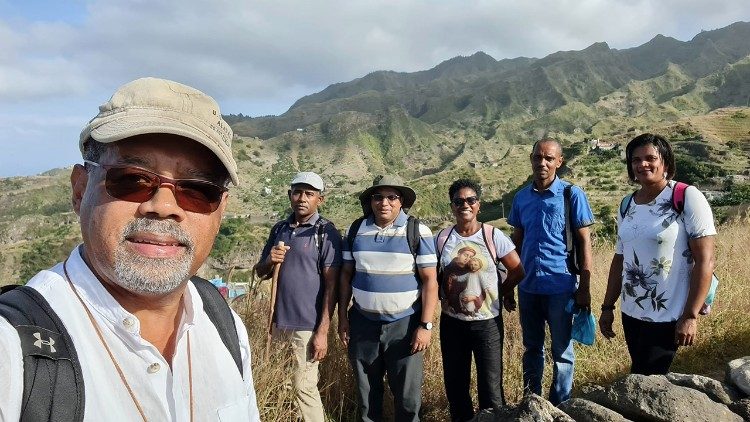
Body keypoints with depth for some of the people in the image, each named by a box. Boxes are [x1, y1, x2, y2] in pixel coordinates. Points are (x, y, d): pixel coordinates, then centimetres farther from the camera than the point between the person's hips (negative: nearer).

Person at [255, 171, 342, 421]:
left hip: (307, 326, -6)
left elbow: (331, 285, -10)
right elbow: (261, 272, 15)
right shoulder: (279, 229, 8)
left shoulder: (326, 233, -8)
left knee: (304, 388, 1)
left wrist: (322, 332, -15)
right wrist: (269, 261, -9)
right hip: (279, 321, 6)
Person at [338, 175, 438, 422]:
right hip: (363, 323, 3)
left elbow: (430, 280, -9)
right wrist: (342, 317, 6)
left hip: (405, 324, -3)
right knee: (366, 391, 16)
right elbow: (346, 275, 8)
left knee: (407, 394, 6)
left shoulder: (418, 231, -8)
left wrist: (425, 325, -13)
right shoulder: (356, 230, 3)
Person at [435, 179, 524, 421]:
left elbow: (517, 271, 0)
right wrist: (444, 295, 1)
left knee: (491, 387, 3)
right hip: (451, 323, 3)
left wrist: (499, 293, 3)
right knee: (455, 385, 15)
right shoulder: (442, 237, 0)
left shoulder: (493, 236, -7)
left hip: (487, 322, -2)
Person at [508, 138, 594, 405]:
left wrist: (584, 288, -8)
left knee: (562, 351, 9)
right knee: (532, 348, 17)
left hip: (560, 287, -4)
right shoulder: (521, 197, 5)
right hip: (528, 287, 4)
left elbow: (584, 242, -4)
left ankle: (560, 408, 26)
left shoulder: (572, 195, -6)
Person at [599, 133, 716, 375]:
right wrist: (608, 307, 11)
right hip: (630, 314, 6)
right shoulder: (627, 205, 7)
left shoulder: (687, 198, -10)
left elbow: (705, 260, -13)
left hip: (666, 317, -5)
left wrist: (690, 316, -17)